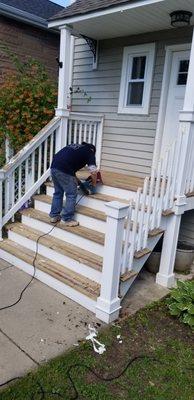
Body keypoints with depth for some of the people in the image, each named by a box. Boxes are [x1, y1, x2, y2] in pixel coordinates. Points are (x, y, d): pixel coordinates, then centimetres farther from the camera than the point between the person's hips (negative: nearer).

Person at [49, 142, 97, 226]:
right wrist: (94, 184, 19)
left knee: (58, 192, 20)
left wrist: (76, 180, 34)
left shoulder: (75, 146, 31)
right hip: (64, 170, -7)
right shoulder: (90, 152, 12)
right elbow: (93, 171, 2)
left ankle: (54, 216, 27)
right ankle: (68, 219, 9)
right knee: (71, 194, 5)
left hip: (54, 166, 7)